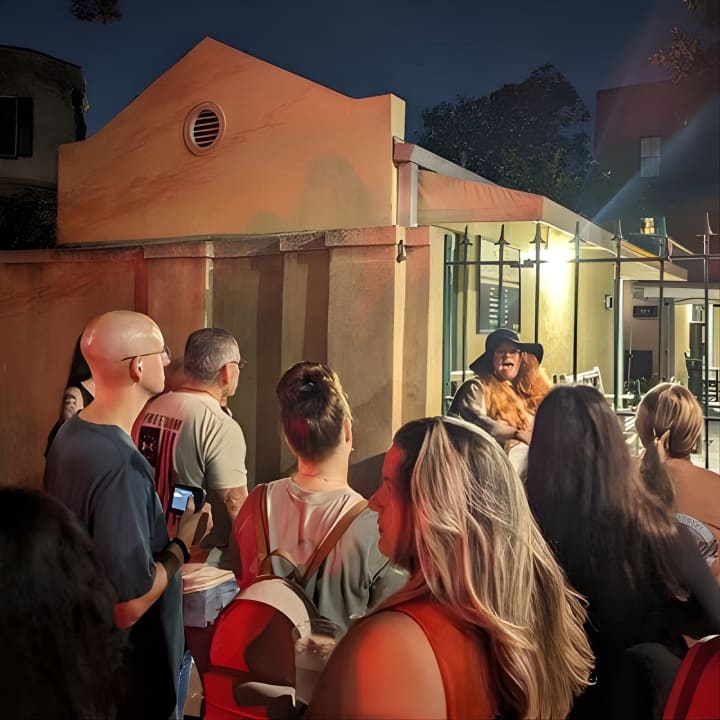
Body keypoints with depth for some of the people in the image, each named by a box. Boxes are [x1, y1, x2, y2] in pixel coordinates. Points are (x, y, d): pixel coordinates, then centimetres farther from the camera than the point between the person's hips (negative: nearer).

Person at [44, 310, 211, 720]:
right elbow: (130, 604, -31)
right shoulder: (121, 466, -32)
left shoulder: (70, 433, -3)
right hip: (131, 670, -9)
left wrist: (162, 524, 6)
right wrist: (182, 543, -17)